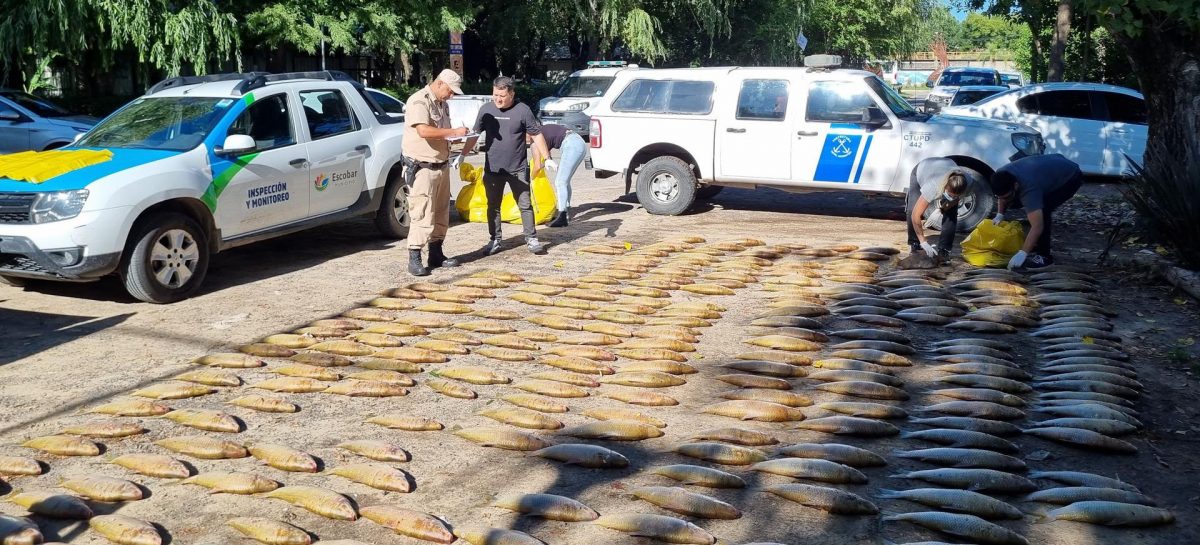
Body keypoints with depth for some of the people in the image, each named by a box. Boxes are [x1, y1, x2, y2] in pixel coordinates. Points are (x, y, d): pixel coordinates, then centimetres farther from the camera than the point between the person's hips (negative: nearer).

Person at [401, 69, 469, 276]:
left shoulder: (443, 104, 16)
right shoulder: (418, 101, -13)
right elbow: (423, 131, -27)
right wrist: (454, 132, -21)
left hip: (441, 166, 9)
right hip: (422, 168, -9)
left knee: (440, 213, 12)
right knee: (422, 215, -10)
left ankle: (436, 255, 22)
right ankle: (414, 260, -6)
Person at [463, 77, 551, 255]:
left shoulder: (523, 110, -6)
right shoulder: (486, 110, 1)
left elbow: (536, 135, -2)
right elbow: (475, 134, 9)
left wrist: (546, 158, -6)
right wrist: (463, 155, 5)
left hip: (518, 168, -2)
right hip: (492, 168, 2)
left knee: (525, 205, 2)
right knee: (493, 206, 10)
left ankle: (531, 239, 11)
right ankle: (495, 240, 20)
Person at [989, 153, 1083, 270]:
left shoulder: (1028, 189, -41)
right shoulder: (1001, 175, -19)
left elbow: (1037, 227, -46)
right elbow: (1002, 195, 7)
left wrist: (1022, 254, -50)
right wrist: (1000, 215, -4)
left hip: (1070, 177, -9)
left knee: (1043, 209, -25)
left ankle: (1044, 256, -16)